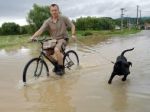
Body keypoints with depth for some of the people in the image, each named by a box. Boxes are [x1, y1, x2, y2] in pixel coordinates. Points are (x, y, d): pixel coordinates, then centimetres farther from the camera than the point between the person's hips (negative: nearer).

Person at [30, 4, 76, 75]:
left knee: (56, 49, -33)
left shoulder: (63, 18, -8)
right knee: (47, 54, -5)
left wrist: (73, 35, -15)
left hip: (62, 39, -4)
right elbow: (40, 30, -17)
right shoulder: (48, 21, -6)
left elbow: (72, 26, 0)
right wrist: (33, 37, -33)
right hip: (53, 40, 5)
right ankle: (56, 64, 22)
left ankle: (61, 68, -17)